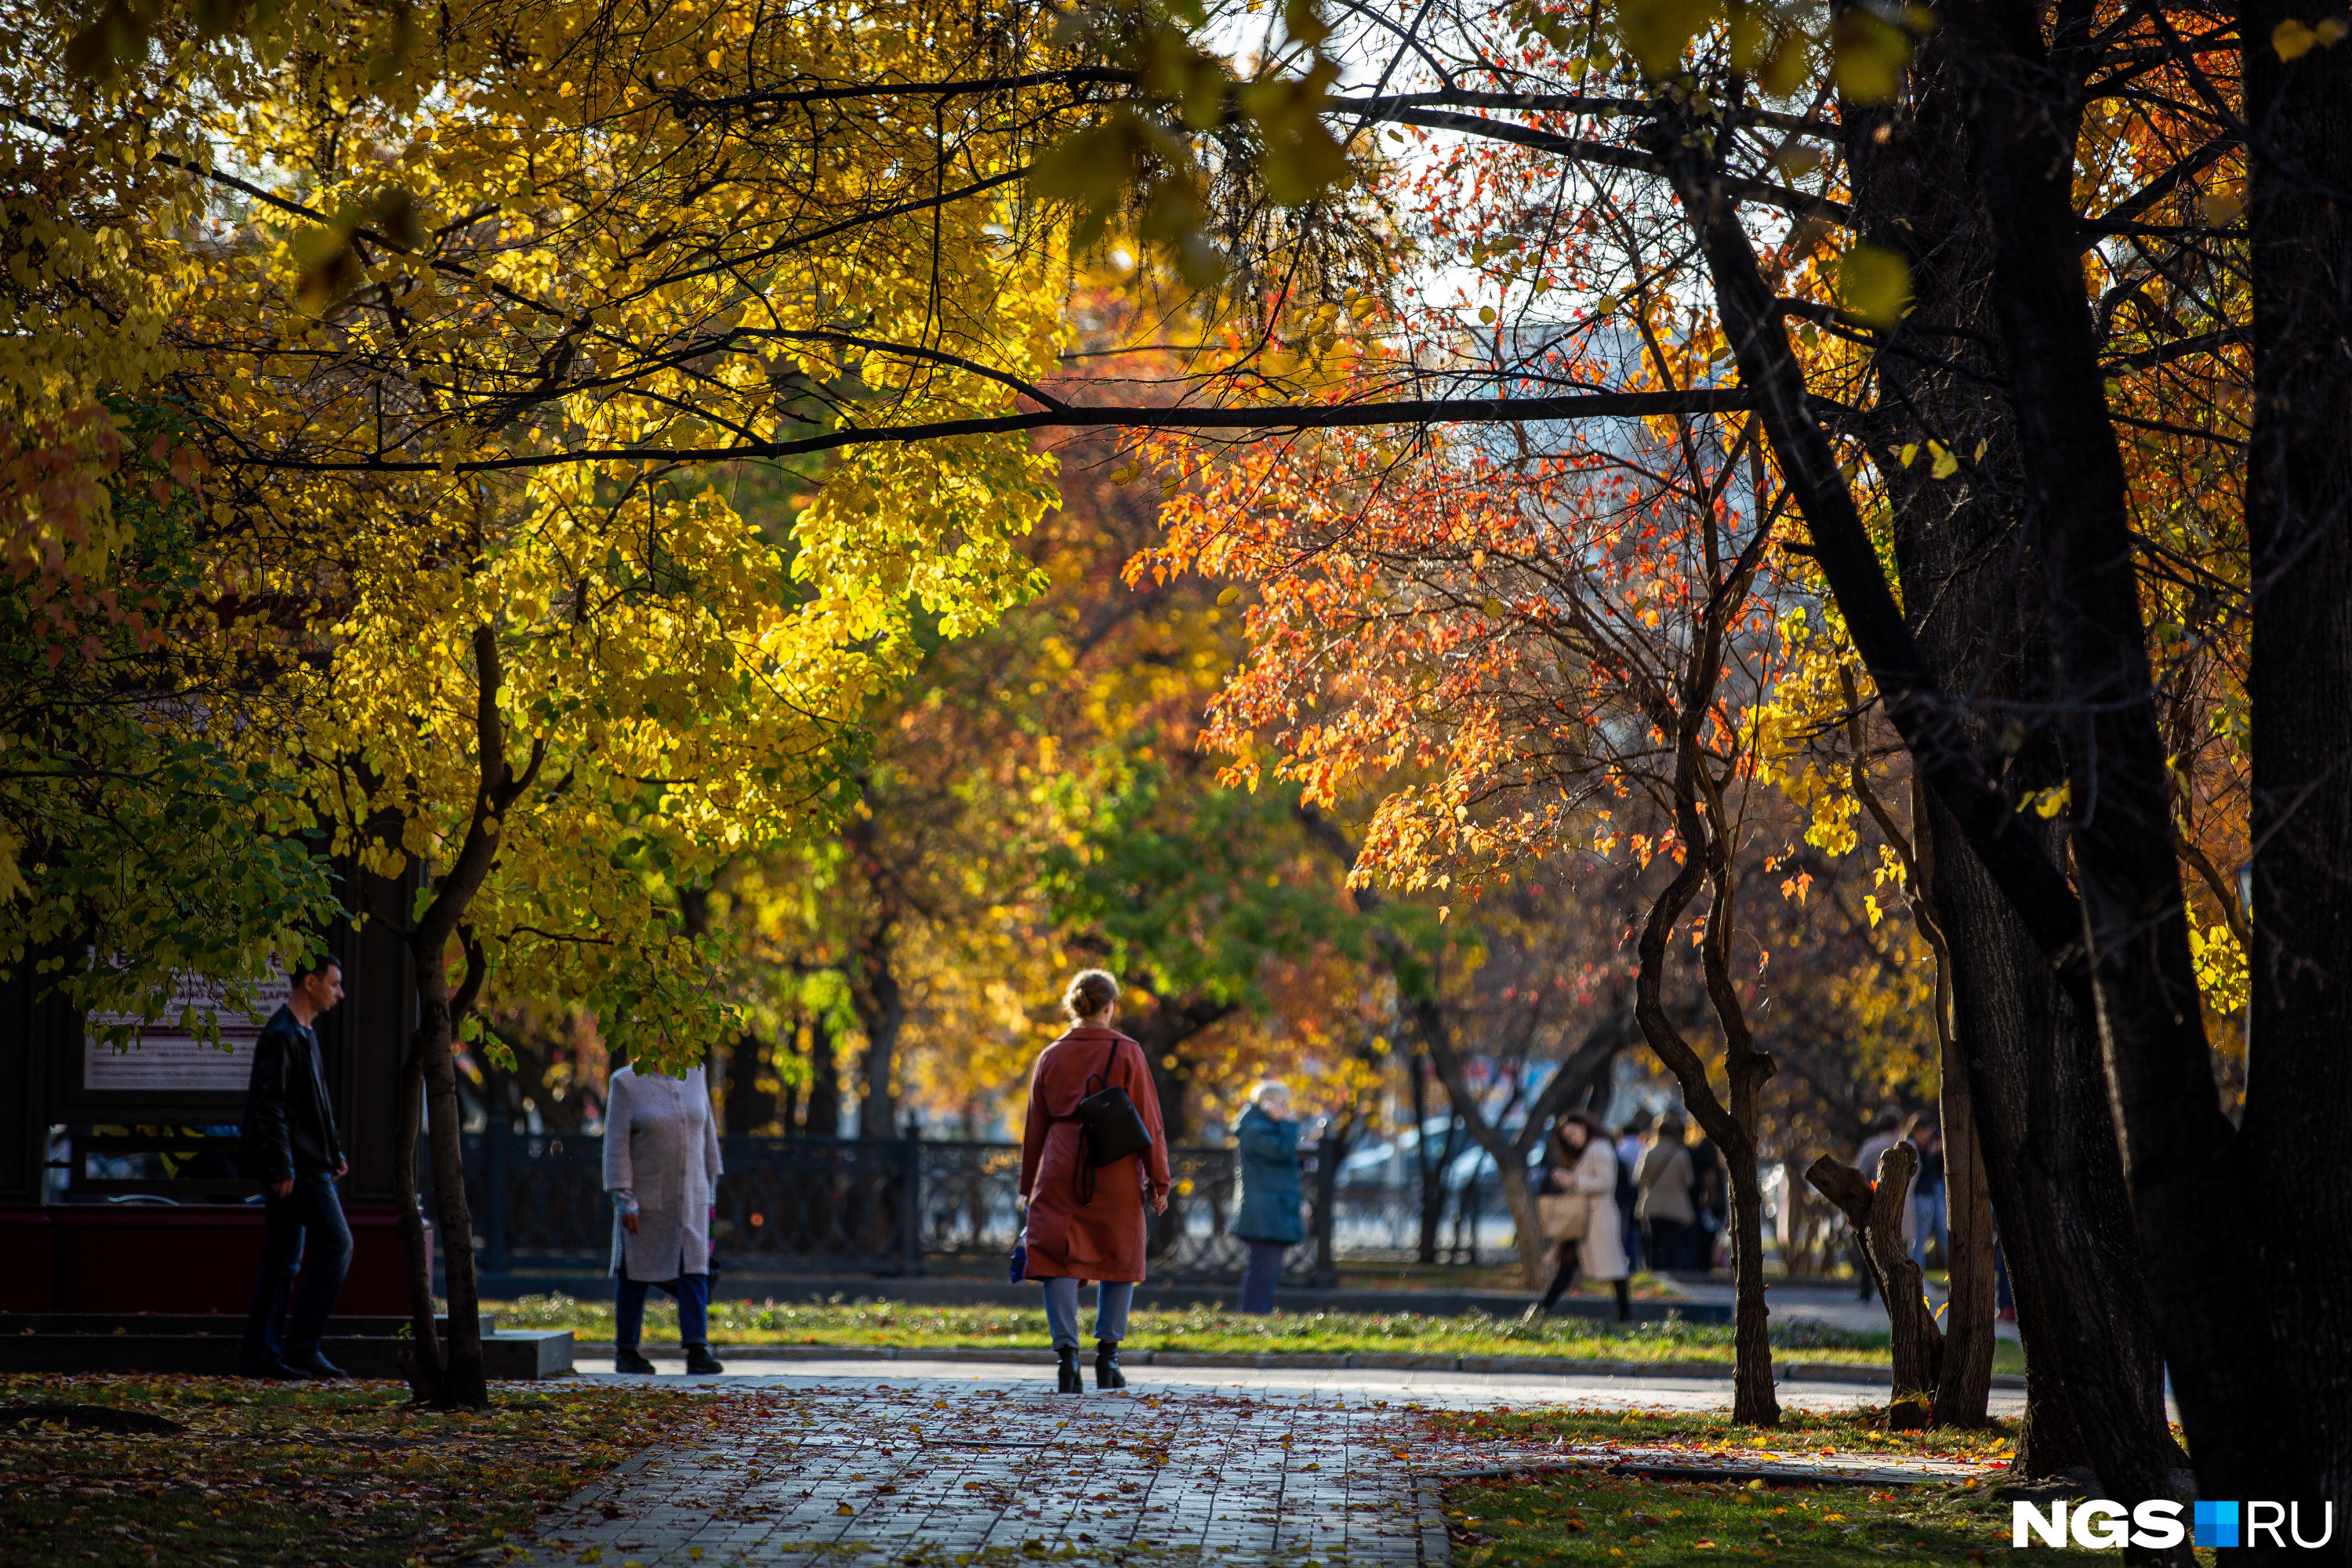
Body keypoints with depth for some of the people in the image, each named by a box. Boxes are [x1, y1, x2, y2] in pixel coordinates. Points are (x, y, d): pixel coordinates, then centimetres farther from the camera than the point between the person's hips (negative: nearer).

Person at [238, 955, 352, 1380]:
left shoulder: (301, 1033, 19)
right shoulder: (282, 1034, -13)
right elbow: (270, 1106, -19)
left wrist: (334, 1152, 22)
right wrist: (282, 1167, -23)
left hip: (301, 1163, 10)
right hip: (296, 1164, -10)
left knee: (282, 1259, 9)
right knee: (335, 1244, -10)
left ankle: (259, 1354, 10)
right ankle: (302, 1346, -9)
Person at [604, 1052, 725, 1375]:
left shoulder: (692, 1076, 5)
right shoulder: (626, 1083, -8)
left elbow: (705, 1131, 11)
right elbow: (616, 1145, -11)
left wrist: (710, 1185, 10)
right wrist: (623, 1199, -17)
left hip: (689, 1197, 3)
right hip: (645, 1198, -3)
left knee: (693, 1270, -7)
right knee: (636, 1273, 5)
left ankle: (697, 1352, -12)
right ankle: (626, 1352, 17)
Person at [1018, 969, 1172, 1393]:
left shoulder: (1050, 1056, 7)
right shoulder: (1126, 1053, -2)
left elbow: (1036, 1126, 12)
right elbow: (1148, 1120, -3)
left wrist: (1029, 1187, 18)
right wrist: (1158, 1182, 1)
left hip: (1061, 1169, 1)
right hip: (1116, 1172, -1)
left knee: (1059, 1262, 1)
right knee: (1120, 1262, 13)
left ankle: (1067, 1352, -15)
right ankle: (1107, 1355, 7)